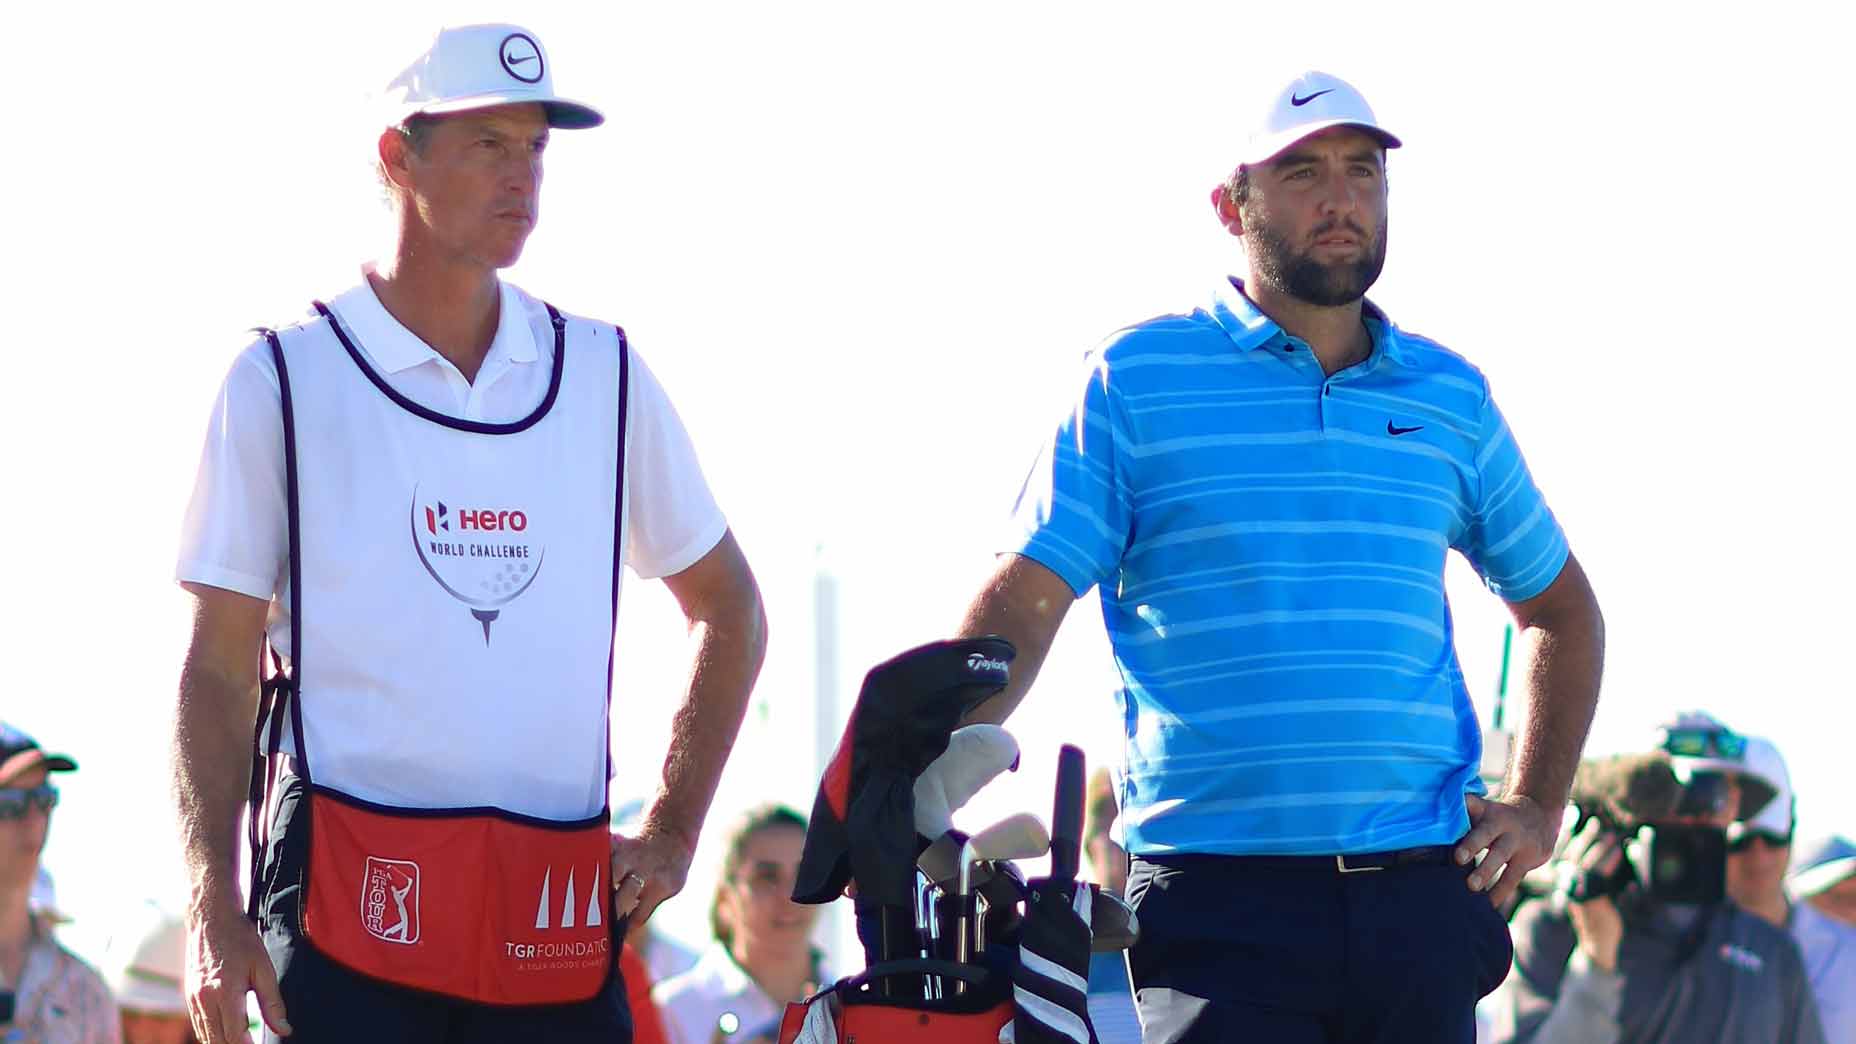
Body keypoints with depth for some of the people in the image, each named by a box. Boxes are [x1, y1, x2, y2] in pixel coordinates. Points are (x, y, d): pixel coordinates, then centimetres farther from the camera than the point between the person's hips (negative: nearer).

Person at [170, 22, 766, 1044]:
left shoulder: (605, 376, 12)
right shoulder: (283, 380, 3)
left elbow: (729, 612, 23)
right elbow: (217, 668, 3)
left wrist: (673, 831, 12)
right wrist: (212, 905, -8)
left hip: (558, 919, 3)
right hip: (348, 908, -3)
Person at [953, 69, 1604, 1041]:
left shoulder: (1449, 396, 14)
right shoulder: (1135, 379, 3)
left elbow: (1559, 609, 27)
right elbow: (1021, 605, -2)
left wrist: (1536, 807, 14)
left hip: (1419, 898, 4)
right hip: (1218, 901, -4)